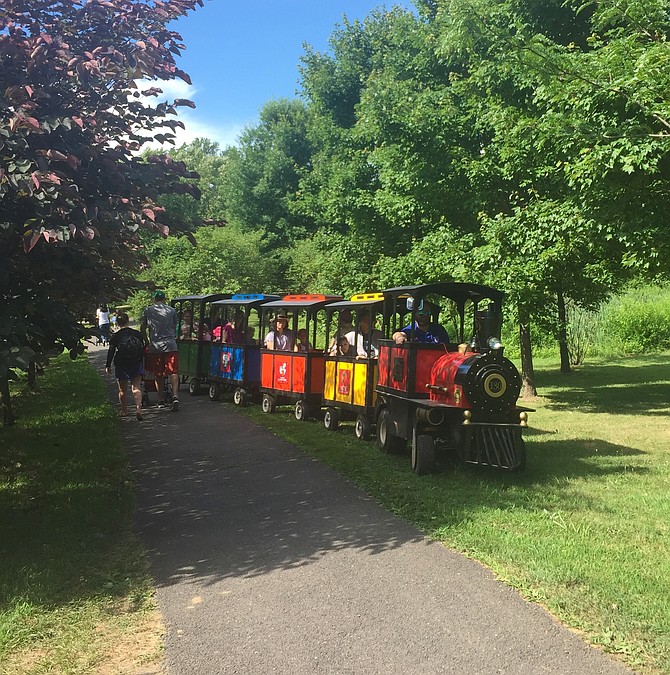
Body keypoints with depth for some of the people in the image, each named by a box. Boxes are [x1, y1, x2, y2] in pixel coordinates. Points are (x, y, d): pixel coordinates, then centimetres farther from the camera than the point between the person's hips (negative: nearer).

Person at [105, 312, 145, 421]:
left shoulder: (115, 336, -6)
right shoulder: (137, 334, 1)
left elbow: (111, 352, -4)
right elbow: (143, 350, 5)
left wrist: (108, 366, 7)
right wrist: (141, 363, 16)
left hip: (121, 366, -1)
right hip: (136, 364, 1)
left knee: (122, 390, 13)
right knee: (136, 388, 2)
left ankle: (124, 411, 24)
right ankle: (138, 408, -19)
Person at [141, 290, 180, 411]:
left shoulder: (148, 310, 6)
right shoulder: (171, 310, 7)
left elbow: (143, 329, 11)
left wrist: (147, 342, 26)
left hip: (154, 346, 1)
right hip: (170, 345, -1)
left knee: (158, 374, 11)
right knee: (173, 372, -2)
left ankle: (161, 399, 18)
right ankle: (175, 396, -20)